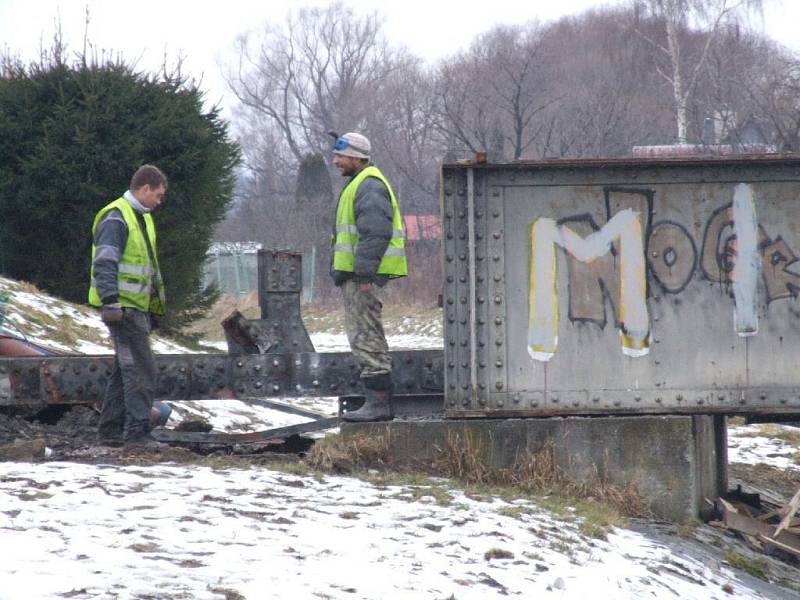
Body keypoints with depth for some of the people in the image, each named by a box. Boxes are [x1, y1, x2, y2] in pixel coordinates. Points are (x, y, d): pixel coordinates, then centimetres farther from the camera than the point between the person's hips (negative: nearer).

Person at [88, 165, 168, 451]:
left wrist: (155, 305, 29)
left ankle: (110, 430, 20)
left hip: (137, 307, 10)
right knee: (141, 370, -12)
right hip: (123, 307, -10)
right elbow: (104, 264, -21)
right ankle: (137, 433, -12)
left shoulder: (142, 218, 20)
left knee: (126, 370, 14)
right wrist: (111, 302, -28)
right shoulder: (116, 218, -13)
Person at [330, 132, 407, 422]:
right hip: (359, 275, 11)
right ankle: (380, 404, 16)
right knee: (369, 339, 13)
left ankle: (377, 404, -12)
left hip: (363, 276, -11)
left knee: (365, 338, -11)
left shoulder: (369, 186, -13)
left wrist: (364, 274, -26)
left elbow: (375, 233, -23)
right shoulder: (360, 185, 22)